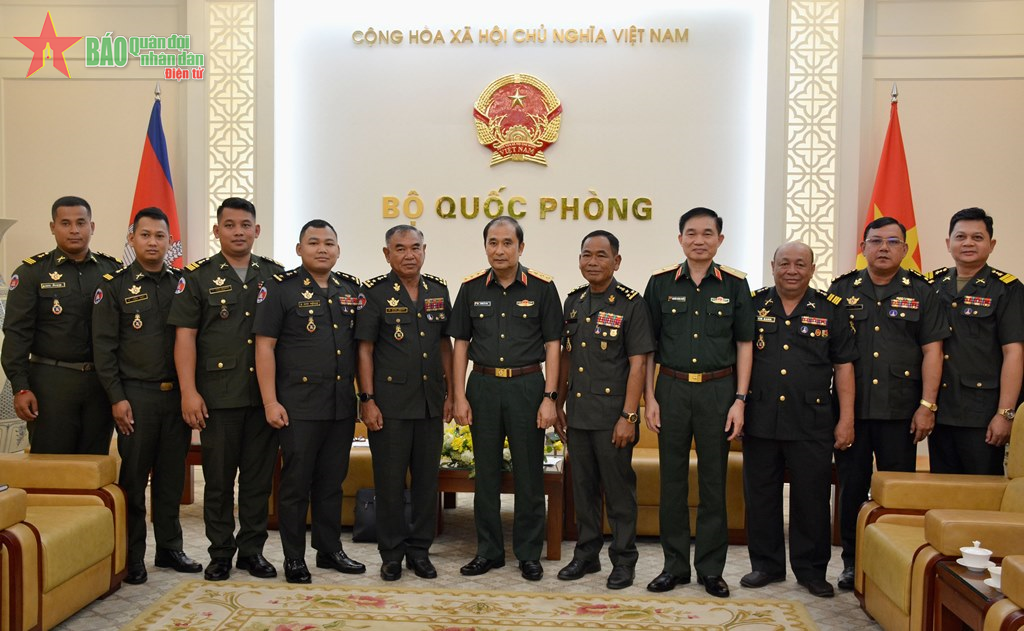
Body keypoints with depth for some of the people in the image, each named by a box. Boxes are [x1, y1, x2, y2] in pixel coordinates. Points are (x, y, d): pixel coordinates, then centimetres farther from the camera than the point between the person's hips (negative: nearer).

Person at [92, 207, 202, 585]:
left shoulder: (183, 283, 8)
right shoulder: (114, 286, 0)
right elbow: (103, 346, -3)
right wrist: (116, 397, -9)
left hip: (177, 394, 3)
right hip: (136, 396, -3)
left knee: (172, 476, 9)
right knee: (133, 478, 3)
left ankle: (169, 548, 21)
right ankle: (133, 557, 14)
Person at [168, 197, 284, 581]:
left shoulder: (275, 275, 10)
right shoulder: (197, 277, 3)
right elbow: (185, 337, -2)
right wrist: (189, 392, -11)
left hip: (265, 394, 2)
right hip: (218, 394, -2)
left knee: (259, 476, 7)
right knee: (218, 478, 6)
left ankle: (252, 550, 20)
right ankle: (220, 553, 18)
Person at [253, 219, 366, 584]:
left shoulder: (351, 289, 10)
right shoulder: (280, 289, -4)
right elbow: (264, 347, -8)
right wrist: (270, 402, -13)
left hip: (342, 405, 5)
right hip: (298, 406, -5)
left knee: (332, 481, 14)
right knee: (296, 483, 4)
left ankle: (330, 550, 26)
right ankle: (294, 559, 16)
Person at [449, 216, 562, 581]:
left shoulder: (542, 288, -2)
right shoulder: (471, 288, 4)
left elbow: (552, 345, -1)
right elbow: (460, 344, 7)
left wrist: (549, 397, -8)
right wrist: (459, 397, 0)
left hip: (527, 386, -2)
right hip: (483, 386, 2)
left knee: (529, 474, 4)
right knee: (486, 472, 9)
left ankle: (529, 553, 18)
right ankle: (489, 551, 22)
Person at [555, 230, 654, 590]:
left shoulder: (631, 304, -7)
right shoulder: (573, 302, 11)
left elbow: (638, 364, -11)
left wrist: (628, 416, -16)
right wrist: (559, 405, 13)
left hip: (612, 415, -5)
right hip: (578, 412, 6)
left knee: (619, 490, 3)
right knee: (583, 487, 13)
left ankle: (623, 560, 17)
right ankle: (586, 554, 26)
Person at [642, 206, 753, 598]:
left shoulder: (734, 284, 3)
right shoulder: (660, 283, 3)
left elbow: (744, 345, 4)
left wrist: (739, 400, -3)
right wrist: (649, 398, -1)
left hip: (718, 391, 0)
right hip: (672, 389, 1)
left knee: (714, 482, 6)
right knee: (672, 480, 6)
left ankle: (711, 569, 18)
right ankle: (675, 565, 18)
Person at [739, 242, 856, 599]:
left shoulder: (829, 310, 5)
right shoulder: (753, 306, 6)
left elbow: (843, 366, 5)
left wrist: (846, 419, 0)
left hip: (811, 422, -1)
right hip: (760, 419, 1)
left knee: (812, 498, 5)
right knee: (760, 495, 8)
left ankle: (811, 569, 20)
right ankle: (766, 564, 23)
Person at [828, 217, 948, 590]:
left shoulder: (921, 293, 6)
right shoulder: (842, 290, 7)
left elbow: (932, 351, 2)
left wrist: (927, 405, -6)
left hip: (900, 410, -1)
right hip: (850, 408, 1)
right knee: (852, 487, 7)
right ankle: (852, 562, 19)